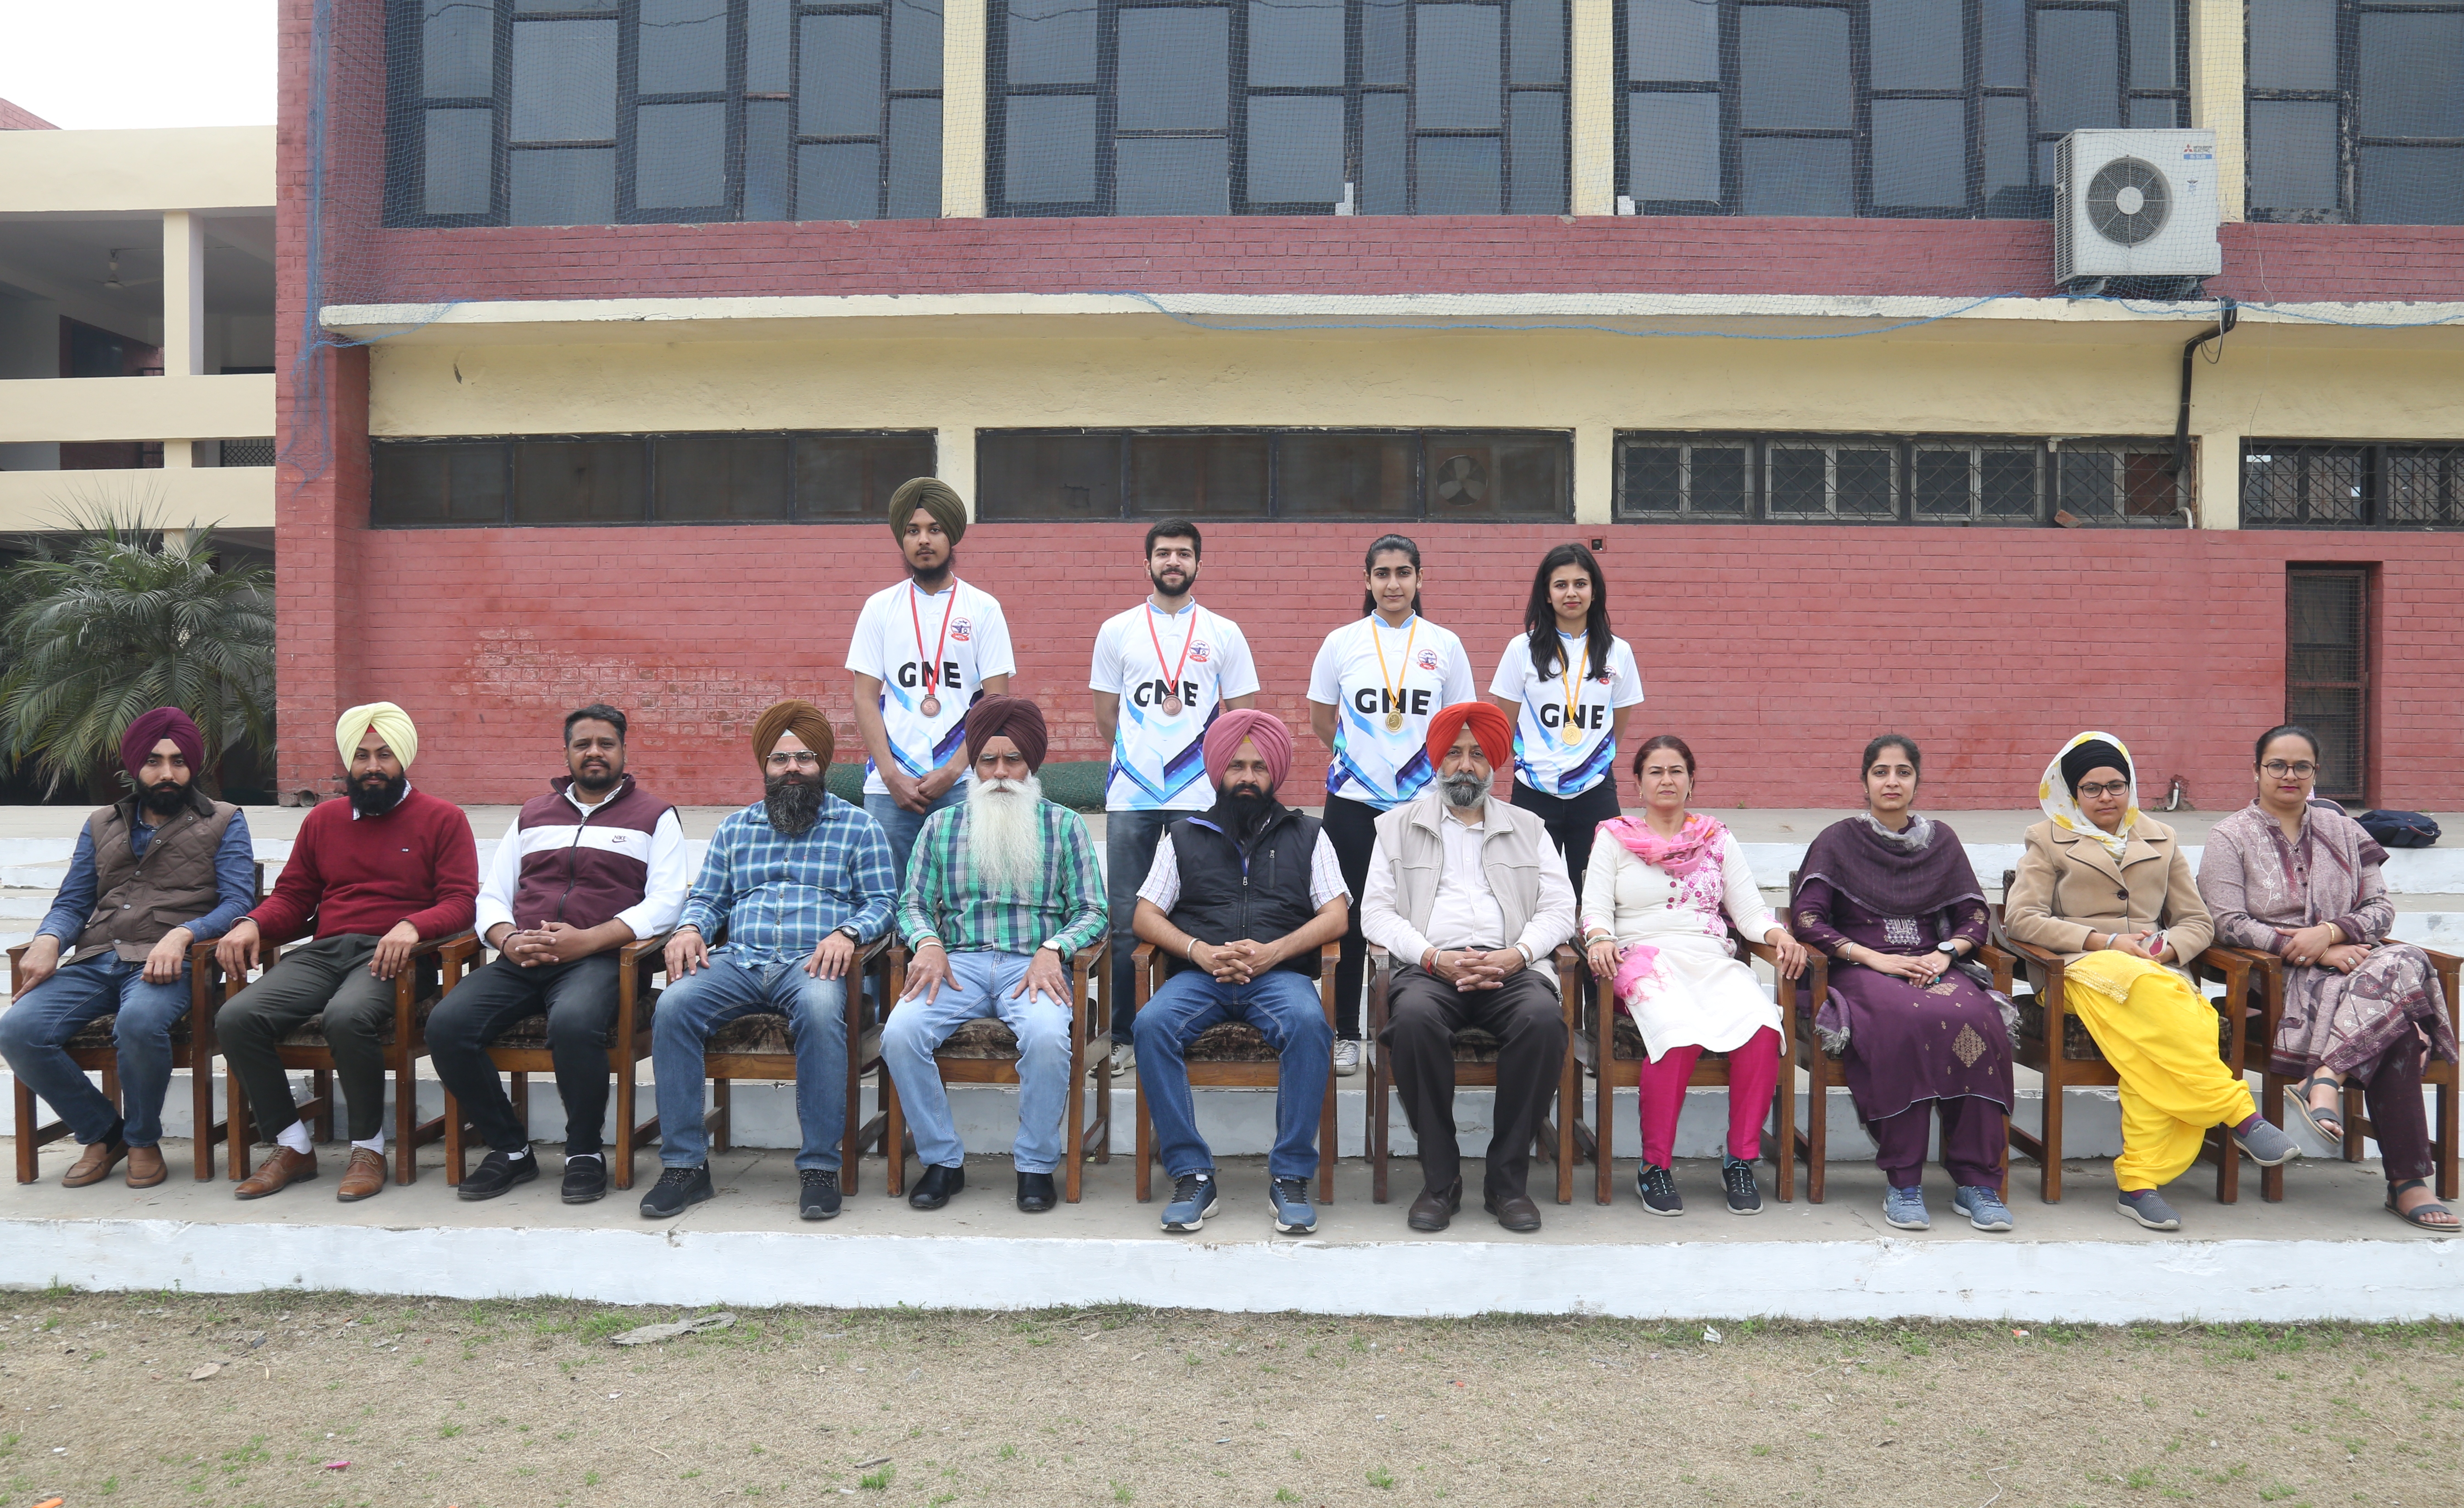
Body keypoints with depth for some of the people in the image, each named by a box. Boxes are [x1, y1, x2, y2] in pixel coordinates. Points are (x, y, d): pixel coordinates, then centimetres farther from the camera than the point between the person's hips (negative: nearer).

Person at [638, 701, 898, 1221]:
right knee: (673, 1006, -28)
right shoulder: (736, 826, 25)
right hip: (738, 960, 3)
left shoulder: (858, 826, 14)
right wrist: (690, 928, -1)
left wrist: (847, 932, -13)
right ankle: (685, 1164, -21)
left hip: (812, 962, -3)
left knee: (820, 1009, -39)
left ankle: (819, 1166, -30)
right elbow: (707, 898, 22)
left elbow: (881, 901, 7)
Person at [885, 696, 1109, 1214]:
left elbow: (1092, 912, 7)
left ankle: (1036, 1163, -13)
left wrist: (1052, 949, -12)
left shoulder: (1064, 825, 12)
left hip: (1033, 964, -2)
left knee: (1046, 1035, -35)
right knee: (900, 1033, -28)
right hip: (959, 961, 2)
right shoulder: (940, 826, 17)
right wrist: (927, 943, -8)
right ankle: (943, 1159, -9)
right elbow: (914, 905, 14)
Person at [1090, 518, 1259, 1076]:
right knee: (1126, 921, 2)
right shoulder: (1117, 631, 9)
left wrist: (1197, 761, 7)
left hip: (1200, 800, -1)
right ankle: (1124, 1036, 10)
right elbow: (1106, 717, 13)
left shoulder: (1223, 634, 7)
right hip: (1130, 799, 1)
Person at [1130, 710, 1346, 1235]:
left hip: (1280, 974, -1)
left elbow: (1336, 917, 8)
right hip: (1198, 975, 1)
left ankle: (1291, 1176, -26)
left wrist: (1274, 950, -10)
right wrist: (1200, 951, -8)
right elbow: (1146, 916, 12)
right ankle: (1191, 1174, -25)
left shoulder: (1307, 835, 19)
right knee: (1152, 1024, -31)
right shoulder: (1184, 835, 21)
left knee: (1308, 1024, -35)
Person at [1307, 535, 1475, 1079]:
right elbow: (1320, 721, 11)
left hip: (1422, 803, 0)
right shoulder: (1342, 642, 3)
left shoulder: (1444, 645, 4)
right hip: (1353, 803, 0)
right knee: (1352, 917, 4)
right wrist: (1363, 757, 12)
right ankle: (1347, 1033, 16)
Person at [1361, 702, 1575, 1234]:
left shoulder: (1528, 828, 23)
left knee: (1543, 1017, -33)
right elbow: (1376, 912, 8)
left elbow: (1559, 907, 12)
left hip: (1511, 966, 1)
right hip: (1429, 966, -1)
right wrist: (1435, 959, -10)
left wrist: (1516, 955, -9)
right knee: (1414, 1017, -36)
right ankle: (1440, 1179, -21)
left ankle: (1507, 1179, -20)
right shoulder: (1398, 827, 19)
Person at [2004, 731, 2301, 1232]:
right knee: (2150, 991, -40)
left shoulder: (2160, 840, 25)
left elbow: (2198, 922, 21)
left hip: (2155, 968, 2)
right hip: (2082, 966, -2)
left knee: (2152, 1047, -36)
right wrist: (2107, 941, -9)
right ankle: (2240, 1114, -36)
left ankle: (2139, 1182, -36)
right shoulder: (2048, 840, 15)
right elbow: (2019, 917, 1)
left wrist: (2168, 948, -4)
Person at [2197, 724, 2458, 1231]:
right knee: (2397, 1023, -31)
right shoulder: (2230, 837, 6)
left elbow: (2381, 908, 11)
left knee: (2404, 962, -33)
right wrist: (2308, 952, -16)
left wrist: (2329, 934, -10)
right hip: (2276, 979, -4)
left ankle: (2326, 1076, -39)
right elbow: (2228, 924, -5)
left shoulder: (2343, 831, 19)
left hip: (2347, 959, 4)